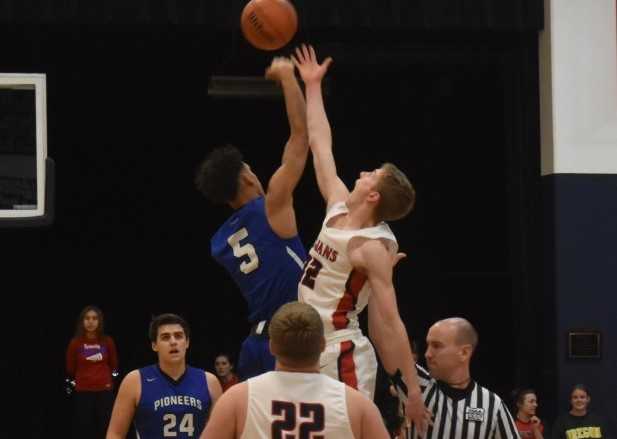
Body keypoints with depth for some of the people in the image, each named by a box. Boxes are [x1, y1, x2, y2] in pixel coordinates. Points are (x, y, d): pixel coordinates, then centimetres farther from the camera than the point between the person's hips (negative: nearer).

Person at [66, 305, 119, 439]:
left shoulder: (107, 341, -1)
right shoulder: (75, 342, -6)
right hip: (82, 393, -1)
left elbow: (114, 365, 14)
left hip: (105, 392, 1)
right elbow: (70, 369, 6)